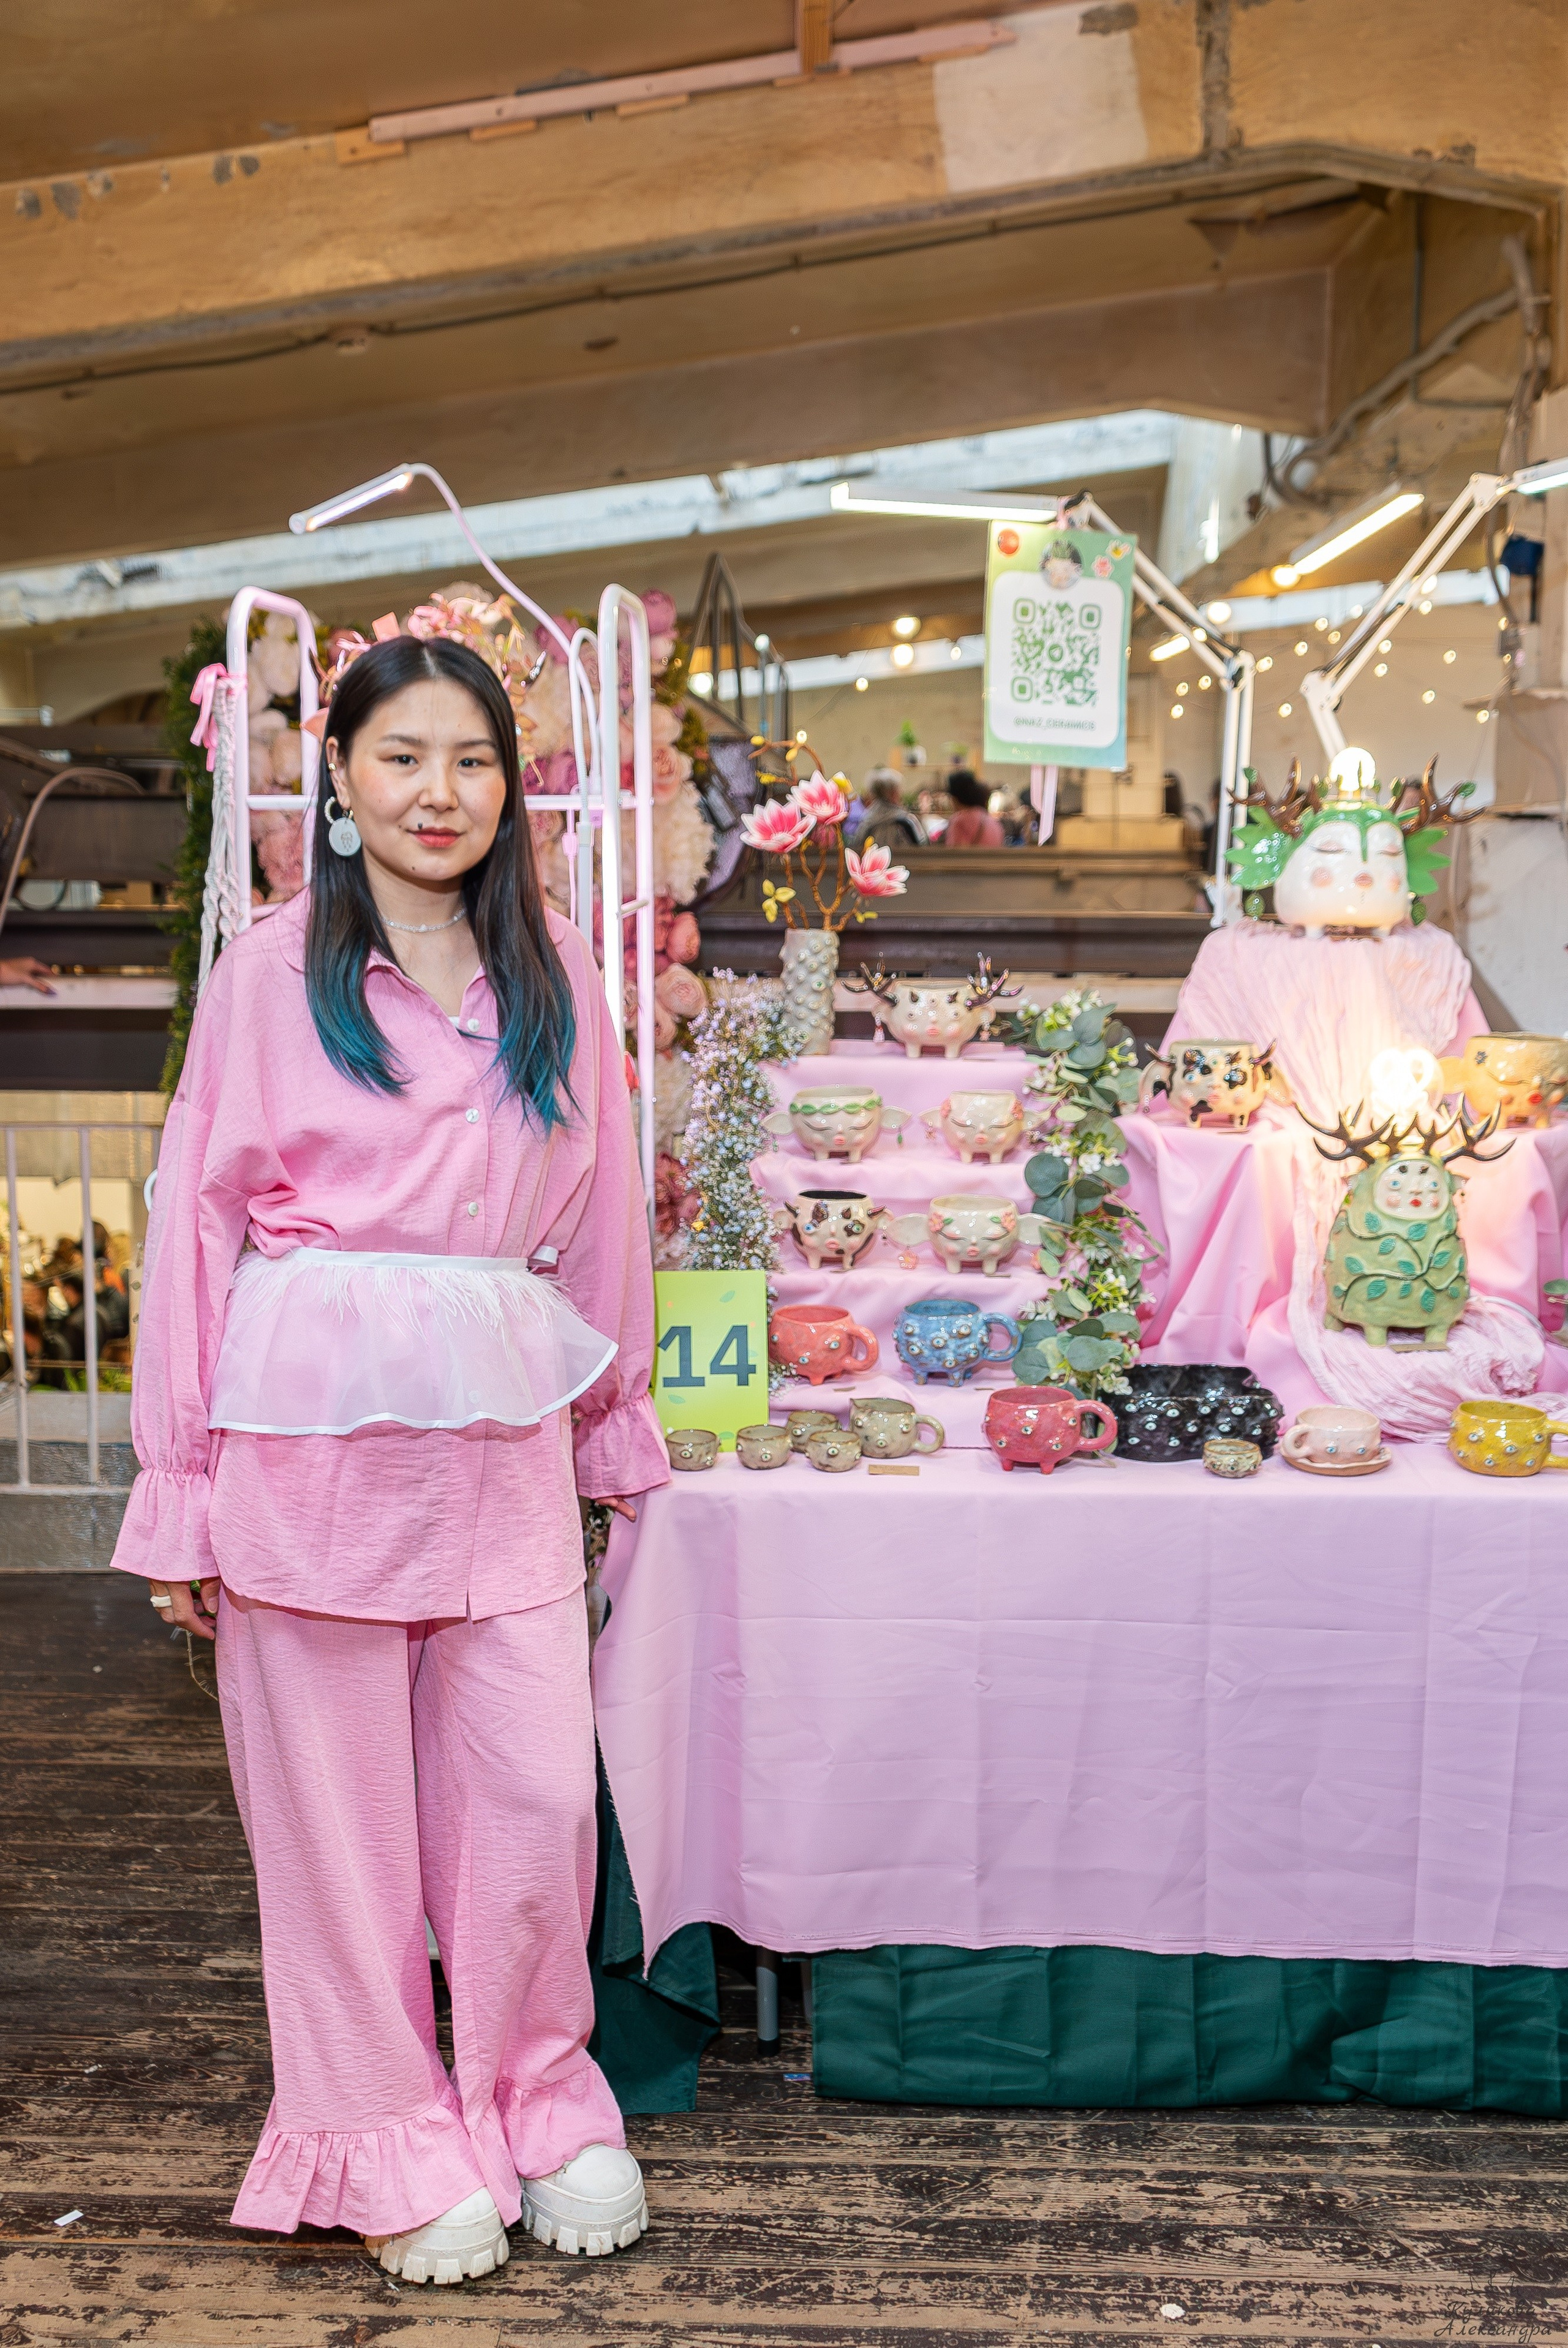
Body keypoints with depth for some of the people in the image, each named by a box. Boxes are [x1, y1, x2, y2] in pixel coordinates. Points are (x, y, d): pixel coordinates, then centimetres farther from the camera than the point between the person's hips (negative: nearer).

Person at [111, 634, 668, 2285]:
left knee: (542, 1793, 4)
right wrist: (181, 1497, -2)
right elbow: (196, 1224, 0)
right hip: (314, 1427, -2)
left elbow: (600, 1217, 14)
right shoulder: (271, 973, 1)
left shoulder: (554, 972, 9)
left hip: (501, 1429, 3)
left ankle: (532, 2100, 30)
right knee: (339, 1806, 8)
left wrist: (617, 1429, 15)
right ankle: (389, 2145, 29)